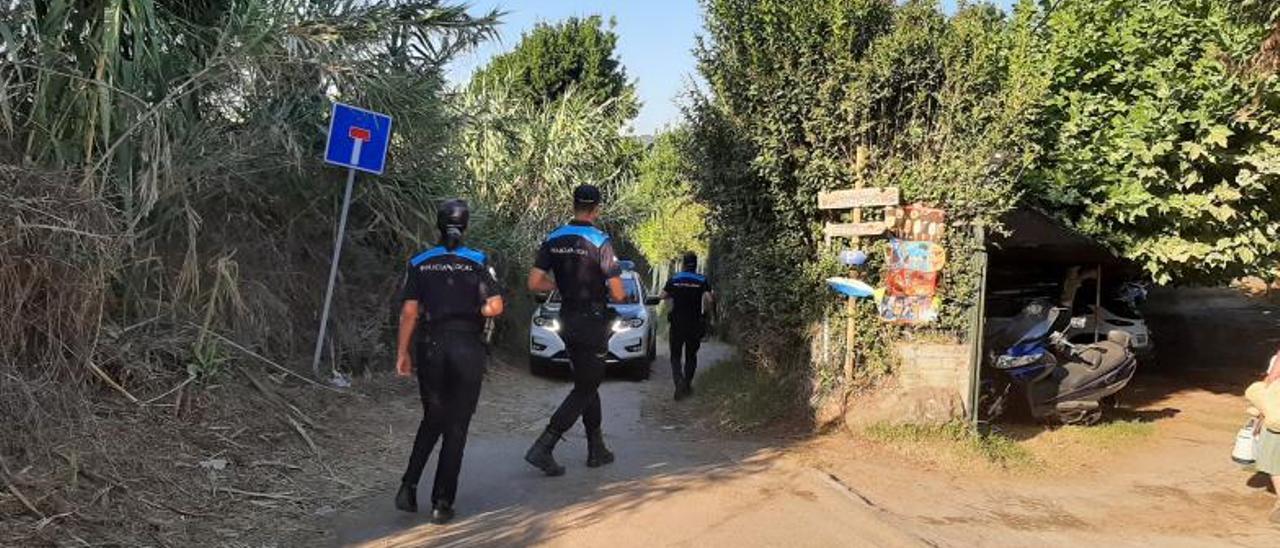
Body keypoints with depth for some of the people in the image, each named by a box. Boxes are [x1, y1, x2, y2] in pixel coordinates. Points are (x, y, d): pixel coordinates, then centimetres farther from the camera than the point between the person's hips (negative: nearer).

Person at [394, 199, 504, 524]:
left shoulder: (420, 263, 3)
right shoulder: (477, 262, -2)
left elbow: (409, 312, -2)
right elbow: (495, 307, -10)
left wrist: (402, 353, 4)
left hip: (431, 348, 2)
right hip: (468, 349, -2)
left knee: (432, 420, 20)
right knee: (456, 427, 7)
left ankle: (409, 487, 11)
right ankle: (442, 504, 9)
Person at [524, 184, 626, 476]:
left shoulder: (553, 239, 2)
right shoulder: (600, 242, -15)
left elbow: (534, 283, -1)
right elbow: (618, 294, -17)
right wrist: (603, 289, 6)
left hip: (567, 321, 7)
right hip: (593, 324, -7)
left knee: (587, 384, 18)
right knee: (584, 390, 1)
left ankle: (597, 449, 25)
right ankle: (543, 447, -8)